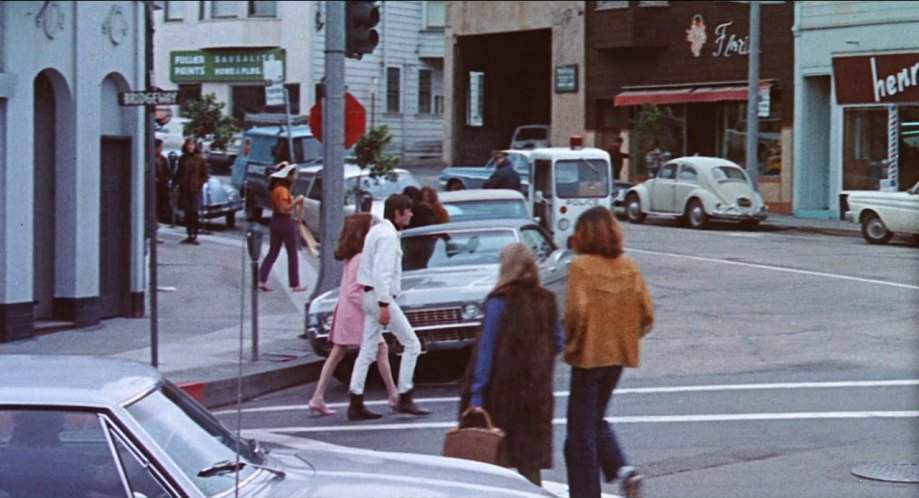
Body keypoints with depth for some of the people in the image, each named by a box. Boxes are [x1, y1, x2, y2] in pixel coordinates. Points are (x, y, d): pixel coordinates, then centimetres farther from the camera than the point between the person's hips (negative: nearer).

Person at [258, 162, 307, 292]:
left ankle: (261, 280, 3)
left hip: (275, 220, 9)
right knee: (293, 254, 4)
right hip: (285, 222, -9)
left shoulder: (275, 188, 8)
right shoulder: (283, 190, -20)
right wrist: (296, 201, -22)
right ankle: (295, 284, 9)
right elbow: (284, 208, -26)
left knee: (272, 252, 12)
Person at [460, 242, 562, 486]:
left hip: (503, 386, -4)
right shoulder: (546, 301, 4)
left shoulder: (499, 302, -10)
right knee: (530, 461, 9)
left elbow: (486, 349, -12)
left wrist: (476, 394, -12)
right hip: (537, 389, 4)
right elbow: (557, 343, 7)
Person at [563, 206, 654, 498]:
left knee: (580, 429, 6)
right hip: (619, 354, 6)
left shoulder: (582, 266, -14)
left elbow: (576, 311, -23)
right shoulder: (628, 266, 3)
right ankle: (623, 469, 4)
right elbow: (646, 315, 2)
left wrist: (570, 342, -6)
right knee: (596, 420, 23)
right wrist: (627, 338, 14)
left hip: (589, 355, -6)